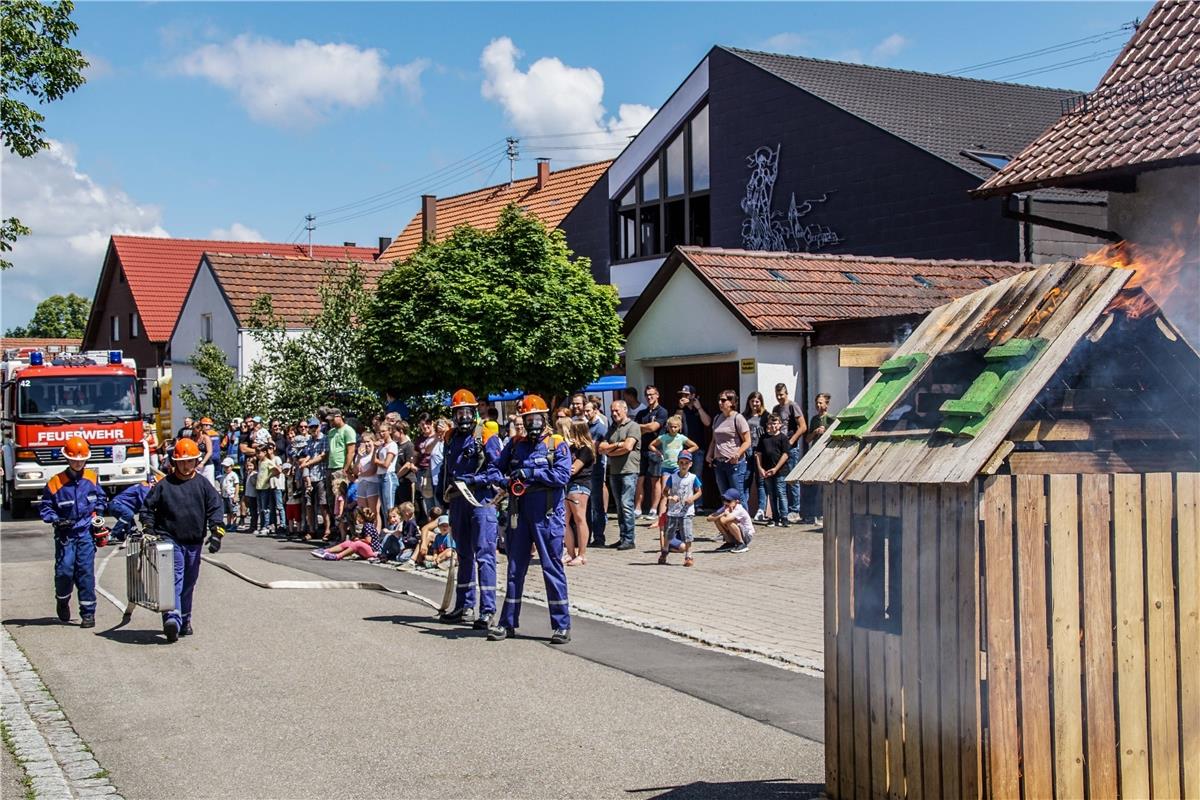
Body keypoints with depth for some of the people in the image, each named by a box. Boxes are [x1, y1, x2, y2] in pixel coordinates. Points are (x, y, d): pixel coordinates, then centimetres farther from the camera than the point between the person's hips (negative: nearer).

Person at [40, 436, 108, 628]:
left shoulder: (92, 478, 6)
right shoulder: (55, 482, -5)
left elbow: (101, 498, 22)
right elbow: (46, 507, 2)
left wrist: (97, 514, 7)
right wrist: (55, 520, -14)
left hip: (86, 532, 2)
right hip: (65, 533, -1)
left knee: (86, 571, -3)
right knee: (64, 570, -8)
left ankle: (88, 613, 2)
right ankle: (62, 601, 22)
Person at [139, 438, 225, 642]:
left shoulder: (203, 485, 6)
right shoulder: (164, 485, 2)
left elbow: (215, 508, 2)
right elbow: (148, 507, 9)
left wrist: (216, 532, -10)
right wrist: (148, 529, -4)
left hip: (194, 543, 3)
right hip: (170, 540, -3)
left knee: (189, 583, 13)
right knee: (174, 579, -17)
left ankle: (184, 620, 25)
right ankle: (172, 618, -30)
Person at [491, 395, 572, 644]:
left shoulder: (558, 445, -2)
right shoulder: (515, 445, 13)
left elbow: (562, 475, -16)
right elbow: (497, 468, 12)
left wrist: (529, 473, -15)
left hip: (547, 514, -5)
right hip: (520, 513, 5)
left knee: (552, 567, -2)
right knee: (515, 568, 10)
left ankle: (562, 625, 3)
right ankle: (508, 623, 18)